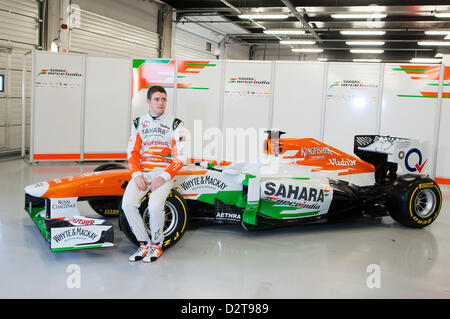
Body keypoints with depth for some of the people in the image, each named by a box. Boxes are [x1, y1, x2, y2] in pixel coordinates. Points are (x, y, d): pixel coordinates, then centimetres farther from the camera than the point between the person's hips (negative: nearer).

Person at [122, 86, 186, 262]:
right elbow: (132, 152, 11)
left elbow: (180, 157, -3)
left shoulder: (175, 123, 2)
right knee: (127, 204, -20)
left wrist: (163, 177, -15)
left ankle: (157, 245, -4)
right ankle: (144, 244, -2)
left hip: (165, 172, -3)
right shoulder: (138, 123, 13)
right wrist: (137, 175, -6)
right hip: (142, 171, 4)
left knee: (155, 205, -29)